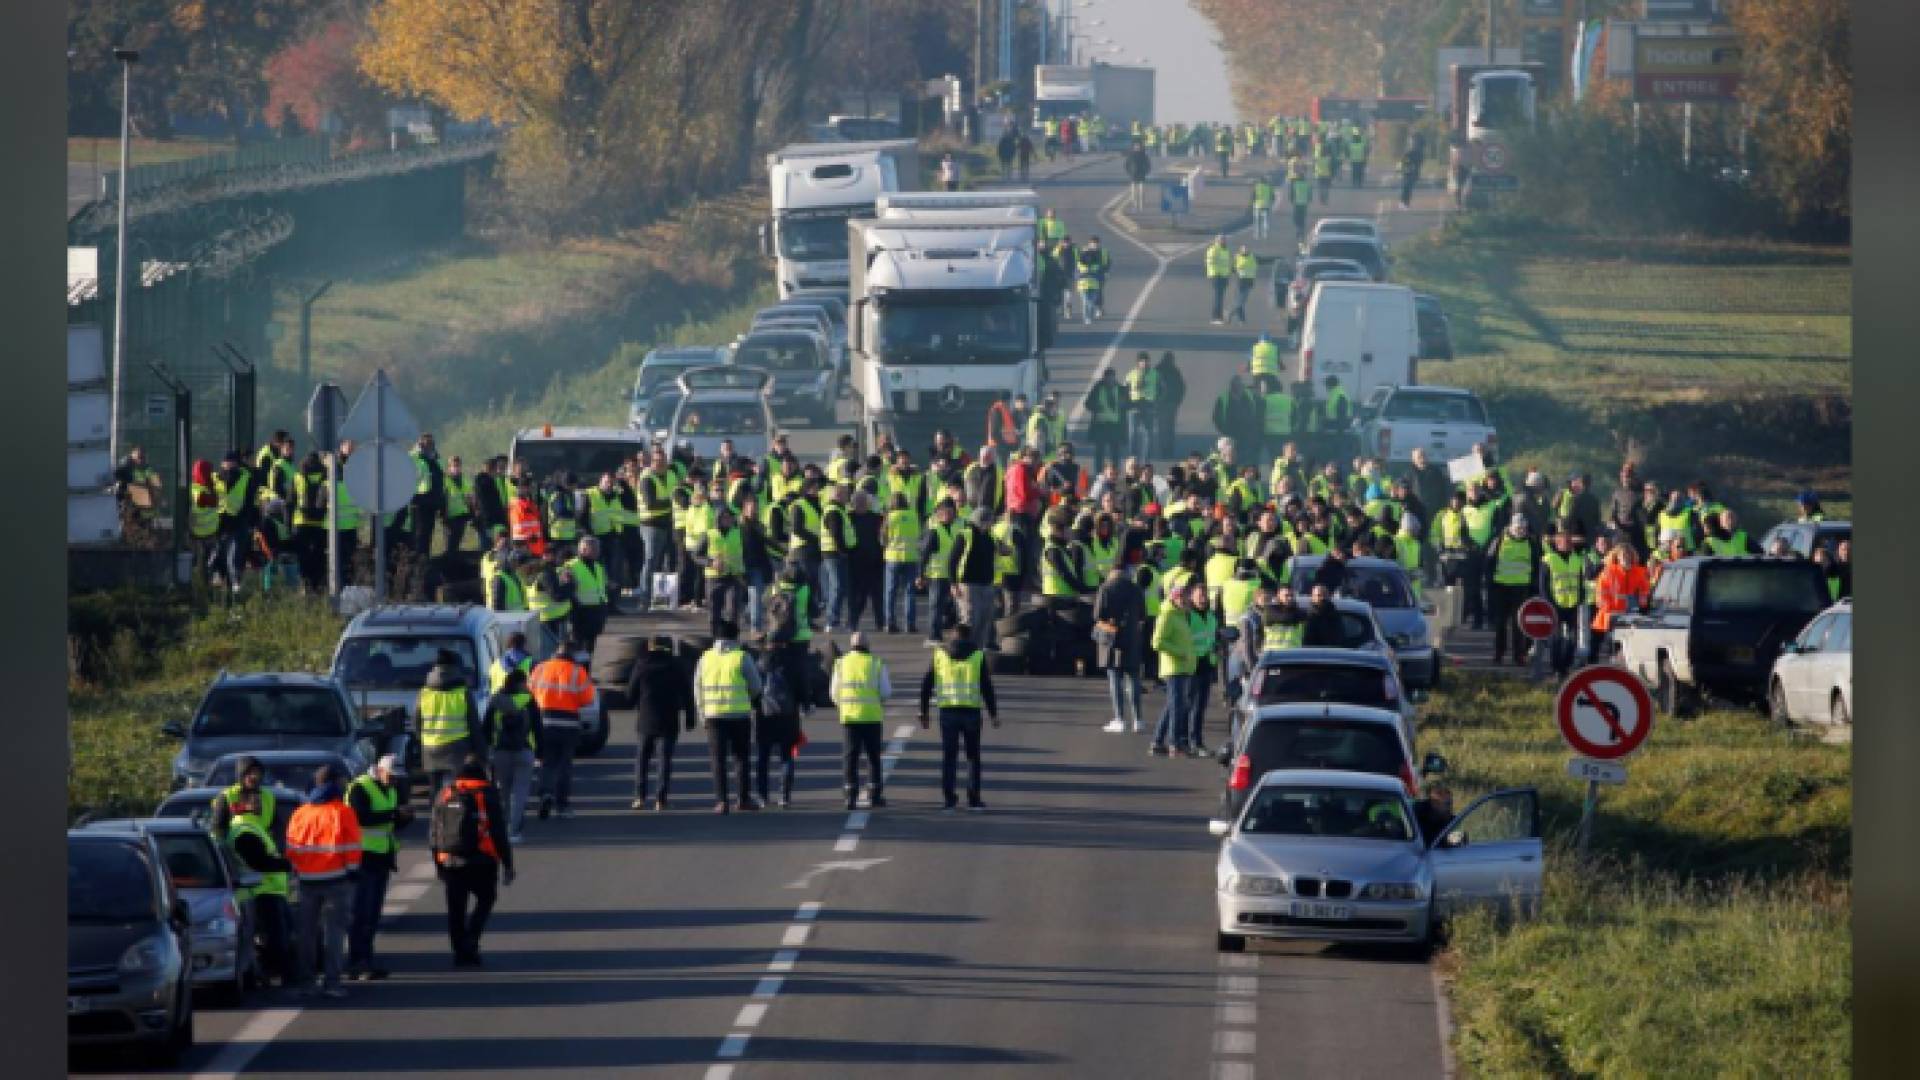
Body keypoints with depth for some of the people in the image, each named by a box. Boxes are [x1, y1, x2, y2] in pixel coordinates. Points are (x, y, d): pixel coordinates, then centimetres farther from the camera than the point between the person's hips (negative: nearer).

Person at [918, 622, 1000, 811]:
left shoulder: (939, 655, 8)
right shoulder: (977, 656, 2)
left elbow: (926, 685, 6)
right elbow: (986, 687, -3)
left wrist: (924, 711, 12)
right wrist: (993, 713, 1)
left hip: (947, 711, 1)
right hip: (971, 711, -1)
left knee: (949, 756, 5)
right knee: (973, 756, 7)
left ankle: (949, 798, -1)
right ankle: (973, 800, 3)